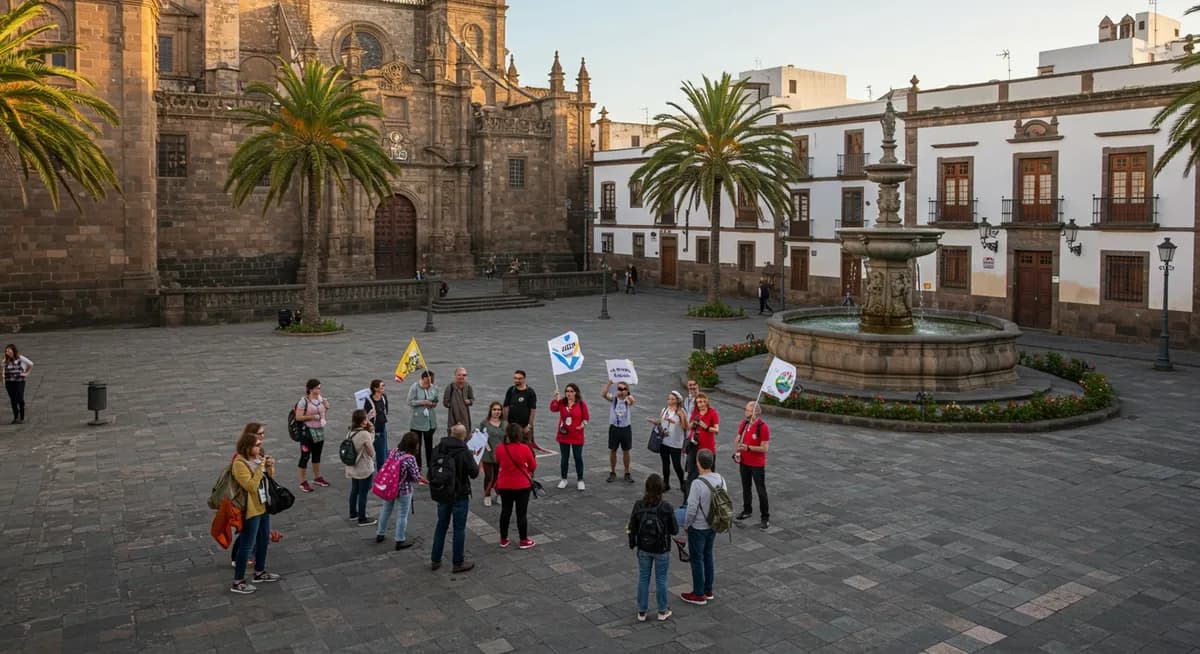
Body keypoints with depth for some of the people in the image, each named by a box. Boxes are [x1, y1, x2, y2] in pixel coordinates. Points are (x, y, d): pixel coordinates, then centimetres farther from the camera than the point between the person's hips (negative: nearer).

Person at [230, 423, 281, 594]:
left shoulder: (257, 457, 3)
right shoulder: (240, 463, -21)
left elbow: (269, 477, 15)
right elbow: (251, 486, -28)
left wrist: (270, 466, -5)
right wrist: (261, 467, -27)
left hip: (263, 505, 9)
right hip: (251, 509, -9)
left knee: (264, 540, 20)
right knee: (247, 545, 0)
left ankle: (260, 572, 36)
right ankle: (238, 582, 10)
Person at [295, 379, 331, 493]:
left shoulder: (320, 398, 3)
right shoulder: (304, 401, -16)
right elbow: (298, 417, -17)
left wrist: (326, 407, -3)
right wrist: (312, 417, -23)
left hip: (320, 431, 7)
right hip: (307, 432, -7)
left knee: (317, 455, 18)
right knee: (305, 456, 2)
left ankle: (317, 477, 32)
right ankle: (303, 482, 11)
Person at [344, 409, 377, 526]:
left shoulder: (350, 433, 0)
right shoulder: (365, 434, -24)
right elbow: (372, 453, -16)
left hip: (353, 469, 8)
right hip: (365, 470, -8)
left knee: (354, 491, 22)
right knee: (363, 494, 4)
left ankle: (353, 513, 37)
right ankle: (362, 519, 13)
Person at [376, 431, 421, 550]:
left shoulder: (394, 451, -7)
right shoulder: (410, 458, -26)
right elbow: (416, 477, -18)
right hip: (404, 490, -6)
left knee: (386, 510, 24)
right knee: (402, 515, 11)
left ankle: (380, 534, 40)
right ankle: (400, 541, 21)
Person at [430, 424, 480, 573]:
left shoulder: (437, 449, -4)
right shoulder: (464, 453, -21)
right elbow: (474, 473, -15)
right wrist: (476, 463, 3)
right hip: (460, 496, -5)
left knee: (441, 526, 18)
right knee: (459, 529, 6)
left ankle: (435, 560, 25)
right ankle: (458, 562, 14)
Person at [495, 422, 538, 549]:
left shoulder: (500, 448, -11)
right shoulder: (525, 448, -18)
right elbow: (533, 467, -5)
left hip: (504, 485, 3)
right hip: (522, 486, -3)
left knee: (505, 512, 16)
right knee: (521, 513, 8)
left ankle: (503, 539, 25)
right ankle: (523, 541, 17)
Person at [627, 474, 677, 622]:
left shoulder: (638, 505, -16)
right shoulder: (667, 507, -22)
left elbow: (632, 528, -7)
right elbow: (675, 530, -12)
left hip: (644, 549, 2)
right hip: (662, 550, -2)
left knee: (643, 579, 16)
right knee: (661, 580, 15)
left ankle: (641, 612, 25)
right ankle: (662, 611, 30)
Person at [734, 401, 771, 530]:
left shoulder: (763, 427, -19)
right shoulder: (744, 424, 0)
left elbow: (764, 448, -20)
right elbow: (738, 440, 9)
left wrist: (748, 448, -29)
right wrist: (737, 452, -7)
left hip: (757, 465, -6)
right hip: (744, 462, 6)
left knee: (761, 491, 0)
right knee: (746, 488, 19)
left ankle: (765, 518, 8)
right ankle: (747, 510, 36)